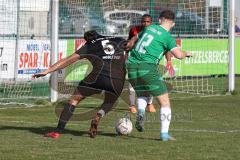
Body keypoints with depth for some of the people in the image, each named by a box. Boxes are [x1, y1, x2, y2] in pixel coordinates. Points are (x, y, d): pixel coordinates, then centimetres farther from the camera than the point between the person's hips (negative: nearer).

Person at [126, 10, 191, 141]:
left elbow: (133, 41, 31)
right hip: (148, 68, -6)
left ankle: (140, 112, -3)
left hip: (132, 66, 6)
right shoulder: (167, 37, -3)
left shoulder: (150, 28, 15)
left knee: (142, 95, 29)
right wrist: (186, 53, 9)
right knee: (164, 101, 4)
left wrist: (127, 47, 53)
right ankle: (164, 133, -4)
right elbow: (178, 55, -15)